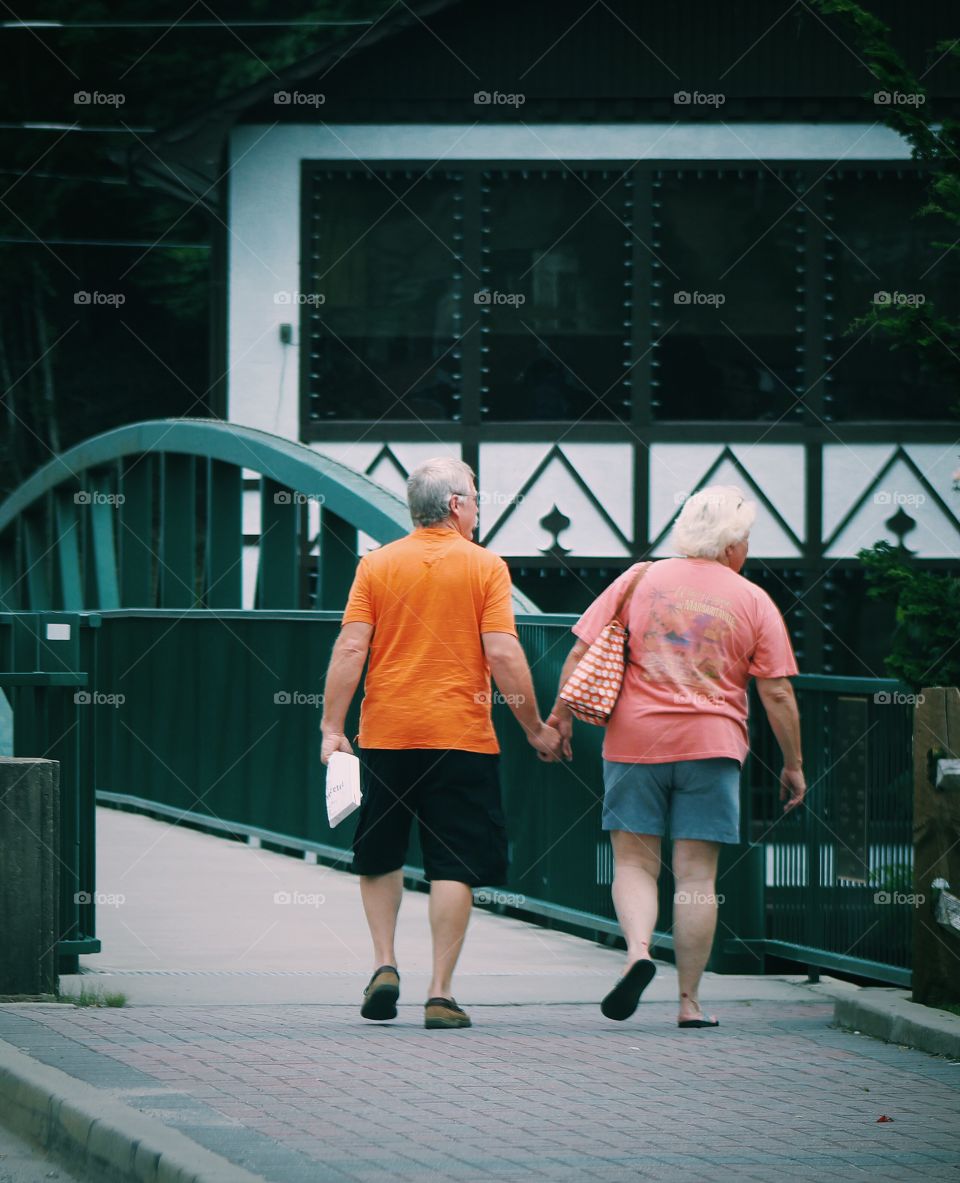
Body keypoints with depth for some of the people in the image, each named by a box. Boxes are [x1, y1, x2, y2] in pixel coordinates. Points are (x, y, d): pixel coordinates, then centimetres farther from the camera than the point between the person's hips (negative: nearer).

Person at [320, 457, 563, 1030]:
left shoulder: (377, 564, 3)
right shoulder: (485, 567, -3)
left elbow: (351, 648, -4)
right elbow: (502, 654, -8)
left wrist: (333, 728, -1)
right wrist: (536, 728, 1)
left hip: (385, 735, 2)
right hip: (461, 736, -2)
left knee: (381, 856, 20)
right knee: (454, 866, 2)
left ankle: (384, 963, 7)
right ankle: (441, 994, -2)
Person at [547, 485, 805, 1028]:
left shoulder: (639, 580, 4)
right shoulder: (753, 601, 2)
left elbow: (582, 653, 2)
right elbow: (777, 693, 1)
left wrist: (562, 715, 13)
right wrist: (794, 764, 10)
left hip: (634, 739, 1)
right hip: (711, 744, -1)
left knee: (634, 862, 8)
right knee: (697, 875, 4)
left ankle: (638, 950, -19)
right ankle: (690, 1000, 4)